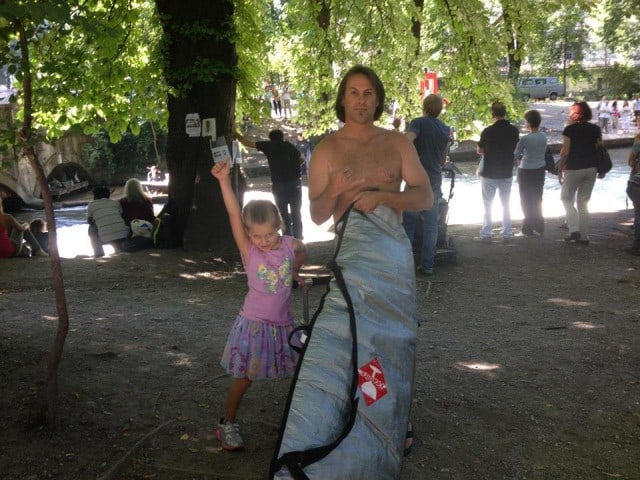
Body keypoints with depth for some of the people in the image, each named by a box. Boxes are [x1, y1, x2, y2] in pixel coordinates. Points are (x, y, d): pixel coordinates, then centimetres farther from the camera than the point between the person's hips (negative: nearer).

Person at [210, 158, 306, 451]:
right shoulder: (248, 249, -13)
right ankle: (227, 425, 21)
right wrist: (224, 180, -37)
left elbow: (302, 253, 21)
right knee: (244, 378, 4)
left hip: (283, 323, 4)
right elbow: (234, 214, -27)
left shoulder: (290, 245, -5)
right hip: (254, 324, -3)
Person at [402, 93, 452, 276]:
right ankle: (427, 265, 8)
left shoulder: (418, 123, -7)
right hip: (435, 181, 4)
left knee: (408, 223, 4)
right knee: (431, 224, 8)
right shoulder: (446, 130, 9)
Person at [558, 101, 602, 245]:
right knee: (583, 201, 12)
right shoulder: (596, 129, 5)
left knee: (566, 198, 12)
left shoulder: (570, 129, -10)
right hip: (591, 168, 5)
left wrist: (560, 169, -2)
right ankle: (583, 236, 13)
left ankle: (574, 229, -4)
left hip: (574, 169, -5)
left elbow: (565, 152, -12)